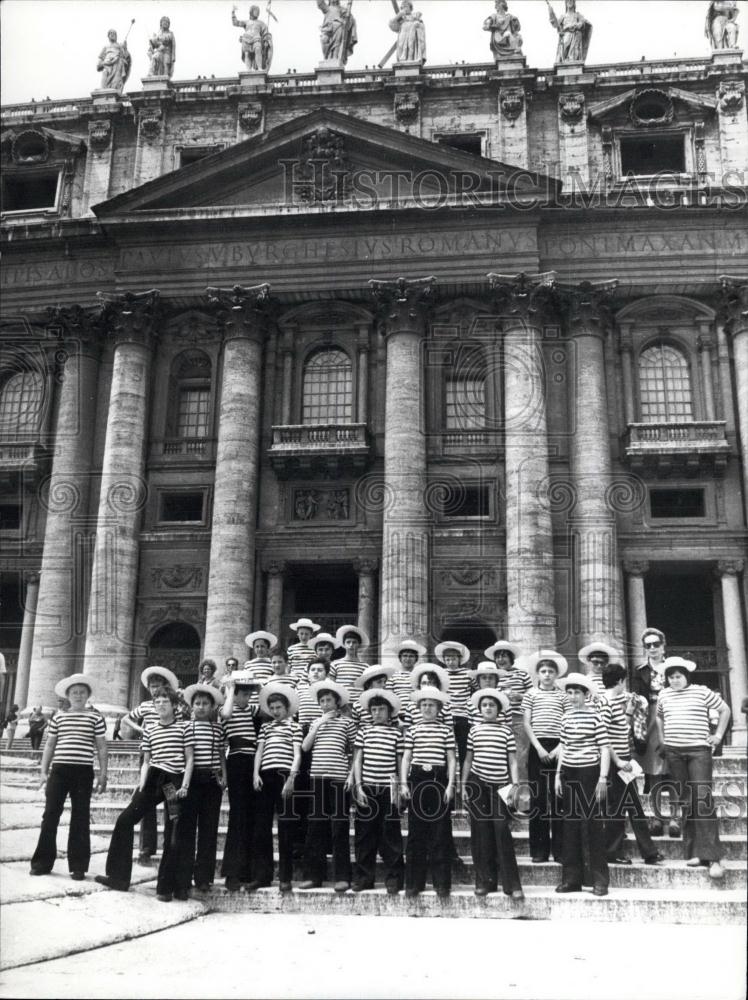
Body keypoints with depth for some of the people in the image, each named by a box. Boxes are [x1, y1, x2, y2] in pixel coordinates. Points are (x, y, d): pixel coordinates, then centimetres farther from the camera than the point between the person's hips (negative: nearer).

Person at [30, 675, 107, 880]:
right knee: (50, 815, 1)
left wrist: (103, 775, 0)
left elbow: (101, 747, 5)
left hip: (83, 772, -2)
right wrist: (43, 771, 8)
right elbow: (49, 745, 15)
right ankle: (42, 862, 12)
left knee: (80, 818, 2)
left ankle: (78, 866, 9)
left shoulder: (96, 717, 4)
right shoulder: (58, 717, 10)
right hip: (59, 770, 2)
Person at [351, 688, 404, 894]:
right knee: (365, 834, 6)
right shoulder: (364, 731, 7)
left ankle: (393, 879, 11)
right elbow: (357, 760, 6)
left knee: (391, 835, 2)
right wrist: (358, 786, -2)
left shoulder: (396, 733, 5)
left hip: (388, 790, -1)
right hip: (366, 789, 1)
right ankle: (363, 878, 16)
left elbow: (400, 763, 7)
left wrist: (399, 789, 2)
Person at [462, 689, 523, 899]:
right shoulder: (474, 730, 8)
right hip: (477, 784, 2)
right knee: (480, 834, 4)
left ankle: (512, 884, -2)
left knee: (502, 833, -6)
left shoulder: (506, 731, 5)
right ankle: (484, 881, 12)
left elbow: (512, 761, 6)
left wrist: (514, 784, -3)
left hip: (500, 786, -1)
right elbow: (468, 759, 12)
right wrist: (463, 785, 9)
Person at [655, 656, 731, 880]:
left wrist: (718, 735, 3)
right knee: (685, 802, 6)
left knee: (703, 800, -12)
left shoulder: (702, 692, -2)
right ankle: (693, 852, 12)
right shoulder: (663, 695, 10)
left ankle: (712, 857, -12)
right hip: (674, 752, 4)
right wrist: (662, 738, 19)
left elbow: (725, 710, 7)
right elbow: (659, 717, 28)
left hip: (699, 750, -4)